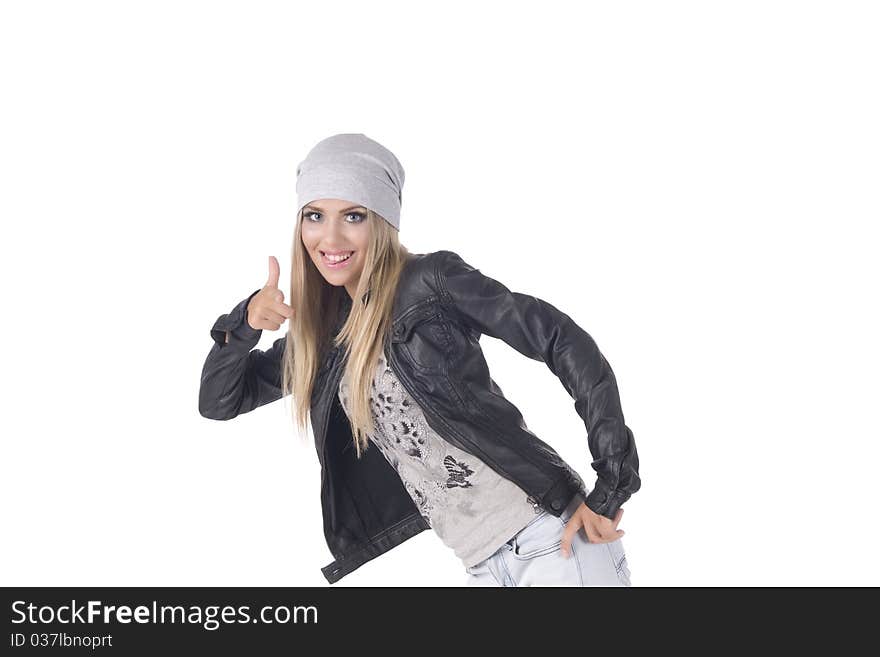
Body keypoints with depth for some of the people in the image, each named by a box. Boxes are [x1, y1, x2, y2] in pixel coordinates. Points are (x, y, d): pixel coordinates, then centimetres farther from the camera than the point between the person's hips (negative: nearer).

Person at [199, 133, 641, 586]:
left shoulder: (433, 282, -9)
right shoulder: (323, 328, 10)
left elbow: (569, 345, -11)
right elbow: (218, 402, 15)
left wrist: (610, 488, -14)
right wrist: (245, 322, -4)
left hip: (554, 540, -7)